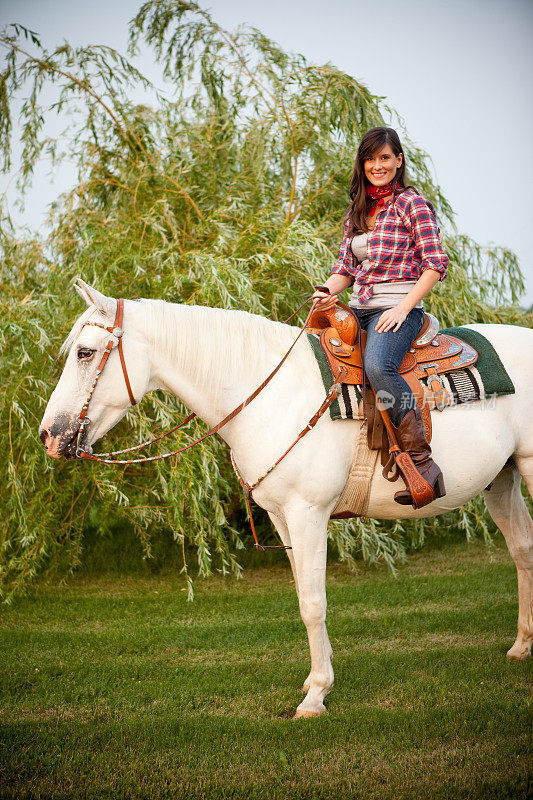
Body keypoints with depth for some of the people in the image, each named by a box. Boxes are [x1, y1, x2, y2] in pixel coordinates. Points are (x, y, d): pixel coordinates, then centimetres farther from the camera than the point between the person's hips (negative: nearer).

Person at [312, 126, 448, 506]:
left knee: (377, 365, -36)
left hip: (399, 309, -7)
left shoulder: (412, 204, -1)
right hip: (358, 310, 8)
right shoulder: (357, 212, 19)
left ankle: (424, 465, -35)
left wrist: (402, 310, -17)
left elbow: (436, 264, -8)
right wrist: (328, 291, -3)